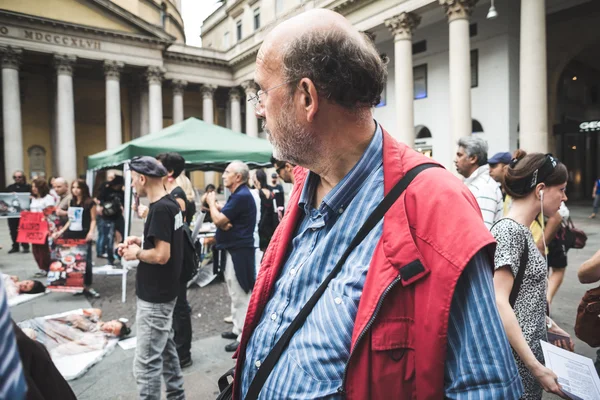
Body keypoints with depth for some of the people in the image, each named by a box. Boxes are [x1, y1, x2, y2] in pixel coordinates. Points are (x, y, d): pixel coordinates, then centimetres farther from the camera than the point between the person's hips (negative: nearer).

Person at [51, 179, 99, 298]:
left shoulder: (90, 202, -4)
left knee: (86, 260, -2)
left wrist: (91, 232, -20)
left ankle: (87, 287, 7)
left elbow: (93, 220, -5)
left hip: (84, 235, -5)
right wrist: (61, 231, 12)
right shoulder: (71, 202, 13)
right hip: (71, 234, 6)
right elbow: (70, 220, 19)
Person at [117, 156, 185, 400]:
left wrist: (136, 253, -10)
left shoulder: (160, 209, -22)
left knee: (146, 362, 0)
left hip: (154, 296, -10)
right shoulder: (171, 203, 7)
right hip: (164, 291, 10)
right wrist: (140, 242, 8)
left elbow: (161, 255, -26)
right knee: (166, 349, 22)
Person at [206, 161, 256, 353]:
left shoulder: (242, 196, -19)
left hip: (239, 252, -11)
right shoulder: (237, 195, 15)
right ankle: (237, 329, 31)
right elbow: (224, 218, 14)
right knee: (235, 294, 19)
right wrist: (216, 206, -9)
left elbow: (218, 220, -21)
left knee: (241, 296, -2)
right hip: (232, 250, 11)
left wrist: (212, 202, -4)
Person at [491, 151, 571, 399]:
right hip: (515, 357, -9)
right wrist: (535, 367, -25)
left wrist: (547, 325, 15)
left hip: (530, 348, 9)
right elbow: (499, 303, -25)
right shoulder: (509, 231, -19)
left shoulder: (522, 230, 8)